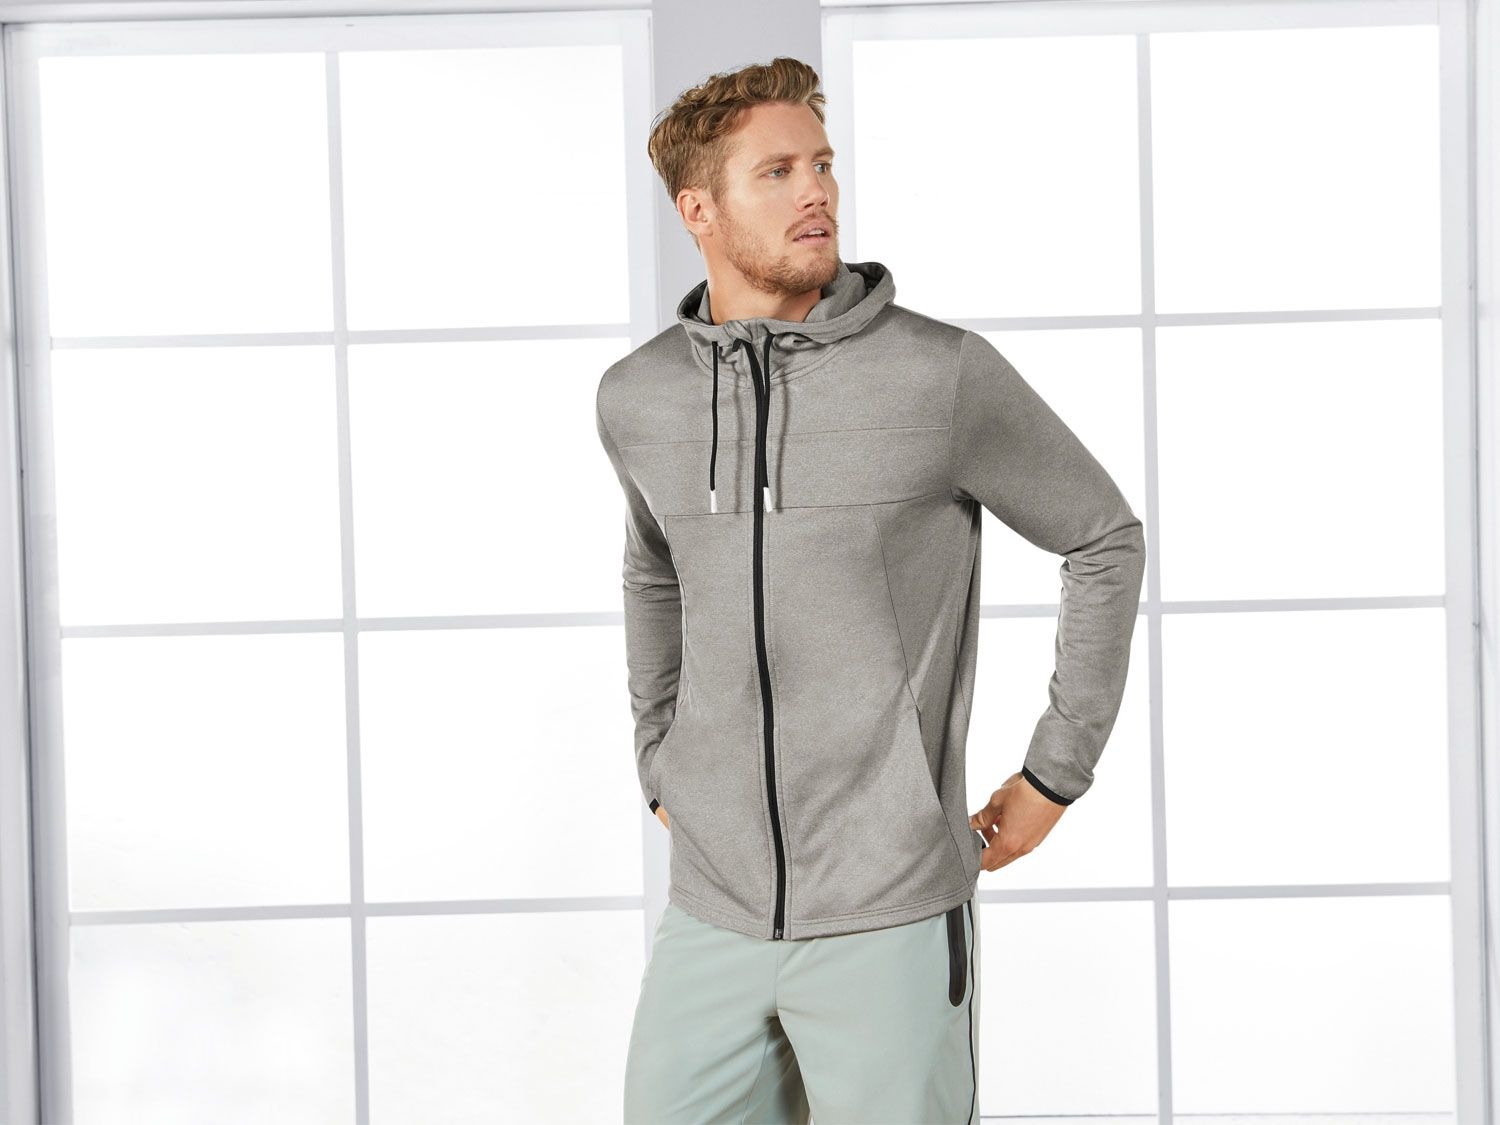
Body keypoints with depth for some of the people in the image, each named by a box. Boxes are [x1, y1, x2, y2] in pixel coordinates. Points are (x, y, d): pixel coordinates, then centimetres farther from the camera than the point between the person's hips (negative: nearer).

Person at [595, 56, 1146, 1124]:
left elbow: (1106, 538, 4)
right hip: (714, 908, 4)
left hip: (892, 916, -4)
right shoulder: (637, 398, 4)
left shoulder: (944, 373, -9)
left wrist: (1055, 774, 3)